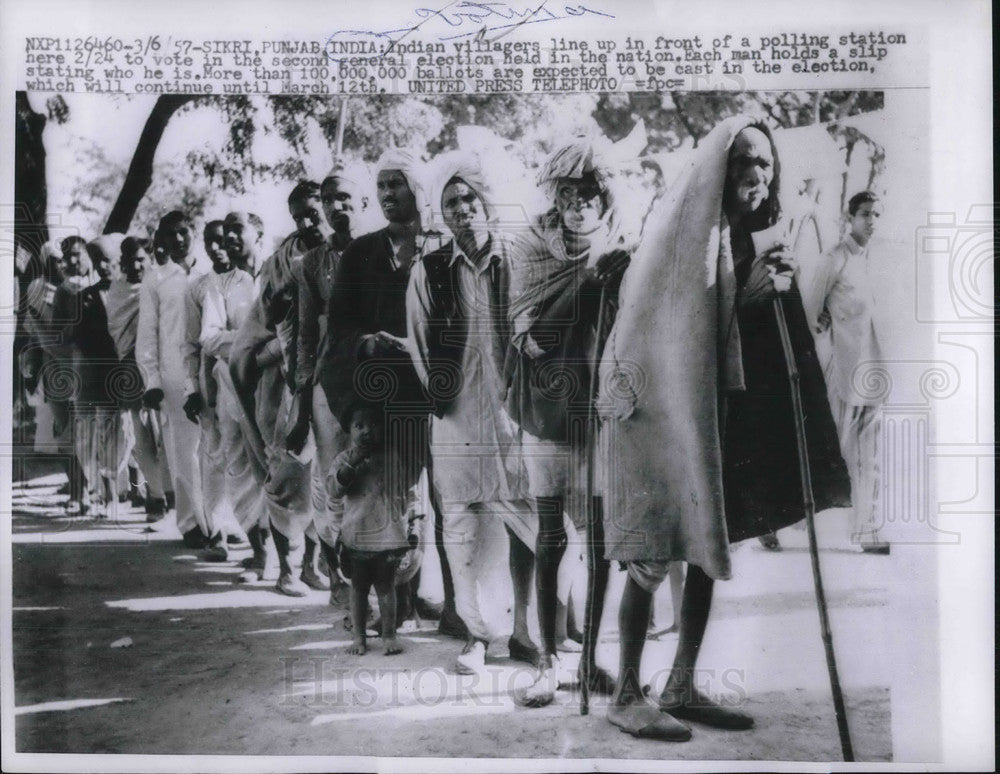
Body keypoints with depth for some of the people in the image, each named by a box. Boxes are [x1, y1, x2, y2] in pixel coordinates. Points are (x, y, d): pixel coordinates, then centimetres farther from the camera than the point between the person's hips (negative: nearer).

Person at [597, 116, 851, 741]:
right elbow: (651, 314, -12)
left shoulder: (743, 240, 13)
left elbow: (741, 334, 12)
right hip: (657, 403, -8)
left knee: (709, 548, 8)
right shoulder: (676, 221, -8)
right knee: (653, 554, -4)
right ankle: (627, 696, 9)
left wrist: (770, 287, -3)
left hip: (714, 410, 8)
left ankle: (682, 687, 21)